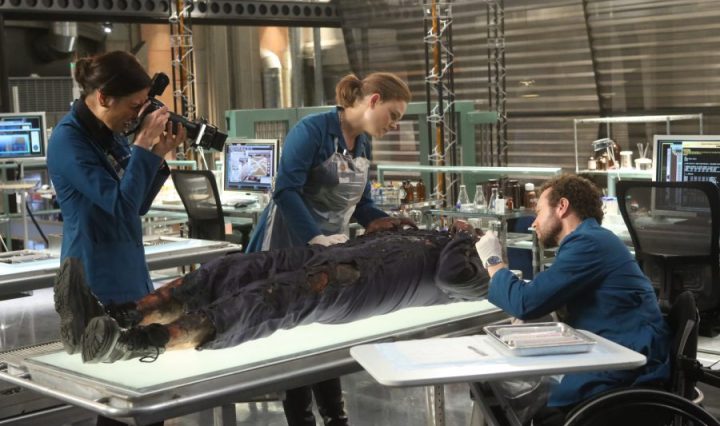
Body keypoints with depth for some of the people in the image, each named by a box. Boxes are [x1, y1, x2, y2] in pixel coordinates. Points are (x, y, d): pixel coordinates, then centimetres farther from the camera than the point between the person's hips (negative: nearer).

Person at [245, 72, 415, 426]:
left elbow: (360, 203, 13)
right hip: (290, 249, -7)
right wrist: (316, 238, -31)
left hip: (330, 253, 8)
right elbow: (286, 190, -25)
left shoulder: (364, 145, 8)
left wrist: (385, 223, -6)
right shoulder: (313, 130, -18)